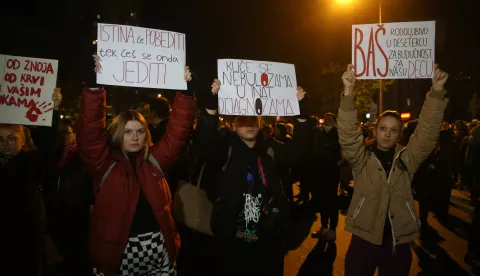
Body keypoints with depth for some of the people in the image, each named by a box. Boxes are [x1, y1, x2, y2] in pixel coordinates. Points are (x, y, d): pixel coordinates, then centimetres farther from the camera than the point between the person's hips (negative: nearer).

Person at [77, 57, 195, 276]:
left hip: (158, 246, 2)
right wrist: (94, 87, -25)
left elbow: (178, 130, -2)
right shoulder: (105, 163, -2)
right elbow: (89, 131, -14)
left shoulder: (155, 159, 4)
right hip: (117, 250, -1)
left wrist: (185, 91, -12)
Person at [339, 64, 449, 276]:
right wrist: (348, 93, -26)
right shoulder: (362, 159, 0)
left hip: (398, 242, 2)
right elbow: (348, 134, -14)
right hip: (364, 240, -2)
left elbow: (427, 133, -4)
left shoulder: (407, 159, 5)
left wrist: (436, 92, -14)